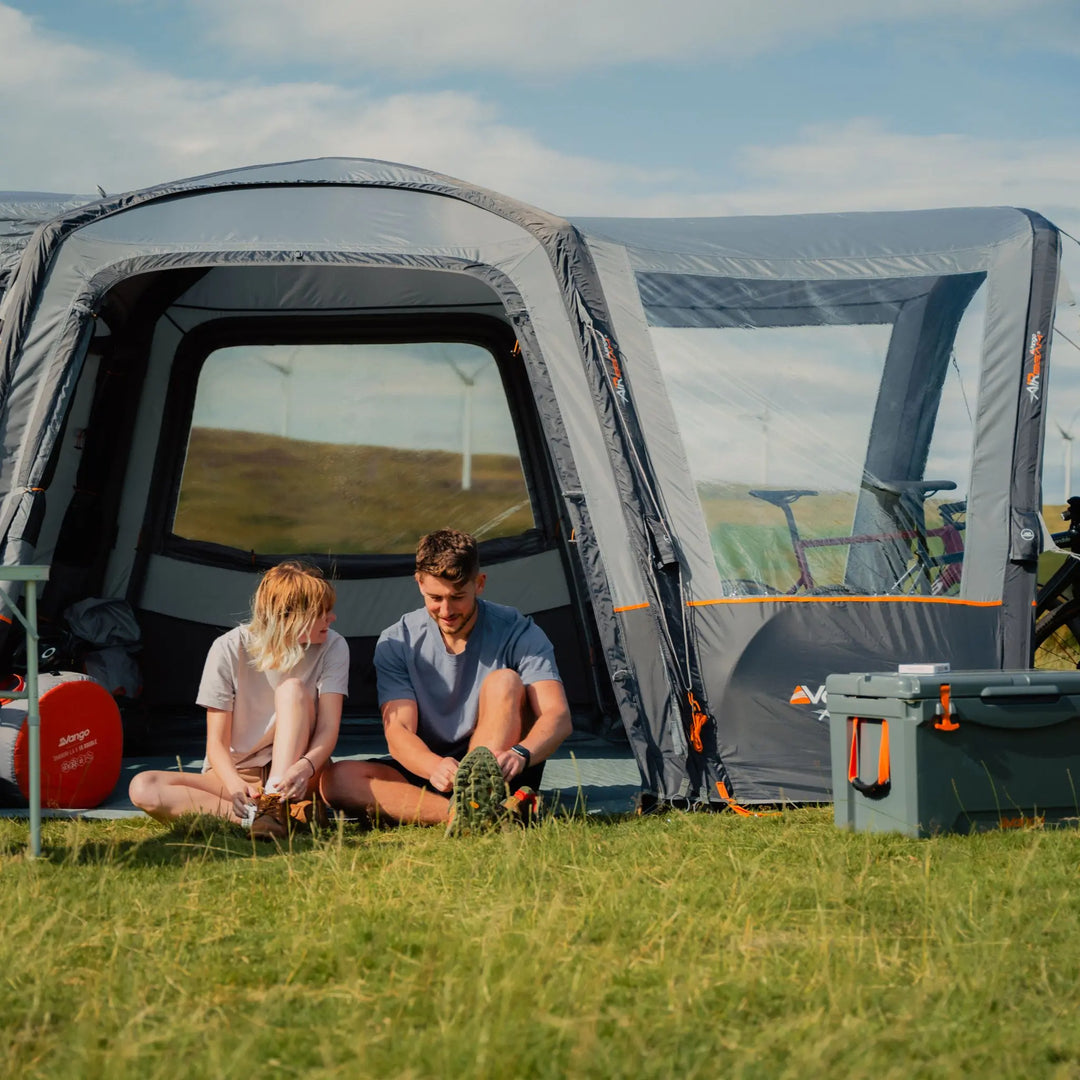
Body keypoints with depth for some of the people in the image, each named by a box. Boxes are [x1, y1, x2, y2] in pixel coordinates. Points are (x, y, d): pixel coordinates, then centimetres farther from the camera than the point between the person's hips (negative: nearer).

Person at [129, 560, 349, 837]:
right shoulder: (229, 650, -11)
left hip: (292, 775, 0)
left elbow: (328, 728, -18)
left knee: (293, 689, -26)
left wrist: (304, 767, -42)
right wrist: (235, 785, -36)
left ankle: (275, 805, -39)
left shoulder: (332, 647, -8)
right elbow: (217, 742, -12)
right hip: (237, 774, 0)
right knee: (142, 788, -25)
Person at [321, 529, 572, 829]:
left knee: (505, 681, -26)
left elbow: (558, 716, -20)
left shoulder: (517, 633, -8)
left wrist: (520, 754, -44)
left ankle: (480, 801, -44)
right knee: (337, 779, -25)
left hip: (499, 776, -2)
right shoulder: (397, 642, -4)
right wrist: (435, 767, -38)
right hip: (426, 772, 2)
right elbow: (398, 731, -14)